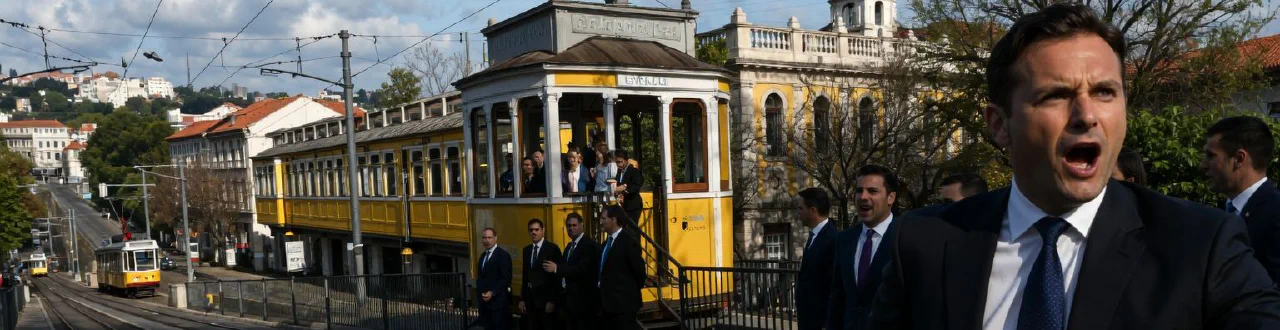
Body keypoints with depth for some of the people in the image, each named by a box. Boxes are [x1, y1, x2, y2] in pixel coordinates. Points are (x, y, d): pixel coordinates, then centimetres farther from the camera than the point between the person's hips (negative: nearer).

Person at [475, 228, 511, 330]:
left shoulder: (503, 255, -7)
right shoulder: (483, 256, 18)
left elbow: (506, 278, -13)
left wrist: (492, 293, -18)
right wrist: (480, 293, 8)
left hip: (497, 301, -7)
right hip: (484, 301, 7)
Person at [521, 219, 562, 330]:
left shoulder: (553, 248, -6)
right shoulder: (527, 250, 12)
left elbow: (557, 276, -10)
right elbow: (525, 275, 14)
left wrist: (552, 300, -14)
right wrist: (522, 299, 8)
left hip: (546, 298, -5)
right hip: (530, 299, 5)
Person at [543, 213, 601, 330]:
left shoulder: (589, 245, -13)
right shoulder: (569, 247, 17)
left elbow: (582, 269, -23)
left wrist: (557, 268, -22)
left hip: (583, 299, -9)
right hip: (568, 298, 9)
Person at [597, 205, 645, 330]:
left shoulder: (629, 241, -13)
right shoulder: (606, 242, 15)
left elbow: (638, 268, -12)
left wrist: (635, 290, -1)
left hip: (623, 302, -9)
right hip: (608, 301, 9)